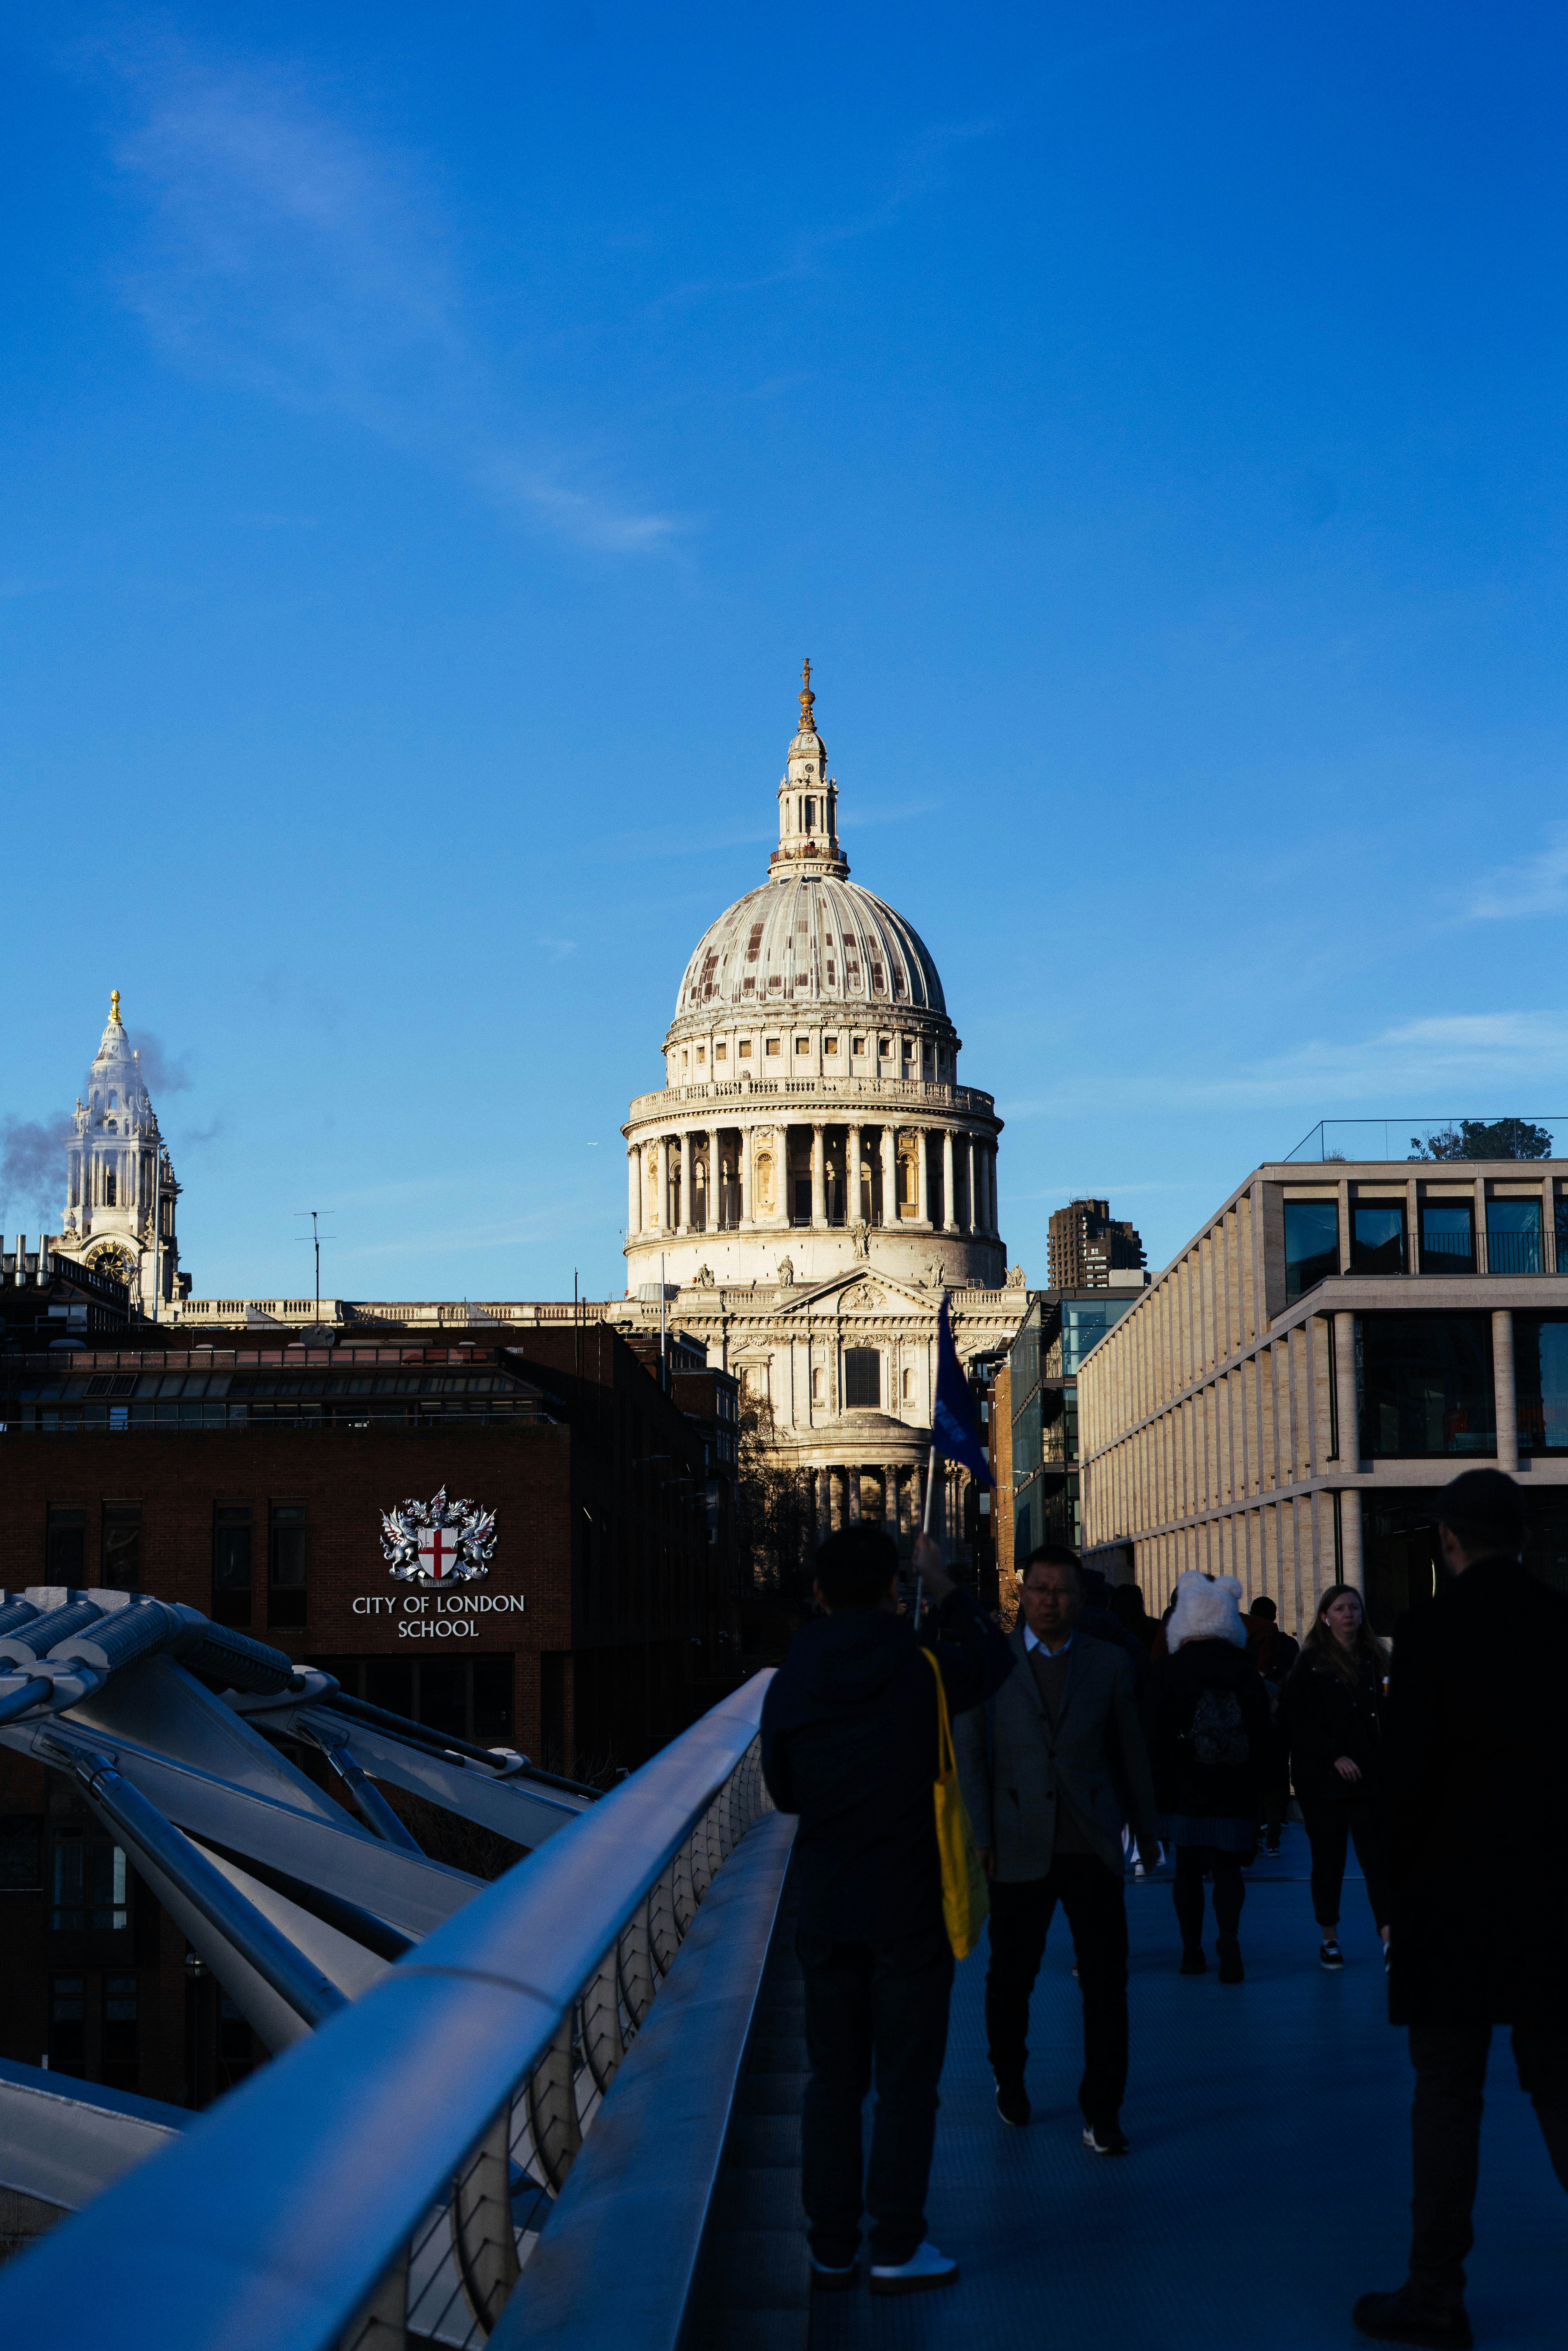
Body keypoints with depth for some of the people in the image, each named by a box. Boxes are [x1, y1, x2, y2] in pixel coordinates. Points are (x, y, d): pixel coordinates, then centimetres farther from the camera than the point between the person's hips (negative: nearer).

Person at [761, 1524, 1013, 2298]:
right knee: (906, 2081, 3)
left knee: (833, 2079, 11)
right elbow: (993, 1659, 10)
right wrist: (945, 1587, 18)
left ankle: (831, 2247, 16)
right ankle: (897, 2249, 6)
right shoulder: (923, 1671, -12)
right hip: (907, 1908, -3)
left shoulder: (788, 1686, -2)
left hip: (825, 1910, 3)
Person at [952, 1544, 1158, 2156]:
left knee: (1107, 1983, -1)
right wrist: (981, 1841, -6)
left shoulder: (1110, 1664, 5)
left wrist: (1147, 1829, 16)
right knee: (1010, 1978, 10)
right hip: (1020, 1852, -1)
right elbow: (969, 1757, 0)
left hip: (1092, 1849, 1)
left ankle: (1102, 2113, 10)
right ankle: (1010, 2079, 35)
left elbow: (1131, 1752, 11)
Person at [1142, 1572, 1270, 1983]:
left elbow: (1152, 1733, -7)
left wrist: (1157, 1783, 5)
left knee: (1188, 1869, 9)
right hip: (1234, 1793, 1)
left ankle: (1192, 1949, 12)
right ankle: (1228, 1934, -13)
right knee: (1227, 1865, 8)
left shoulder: (1166, 1670, -8)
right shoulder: (1246, 1672, -2)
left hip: (1183, 1791, -1)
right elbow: (1262, 1734, 2)